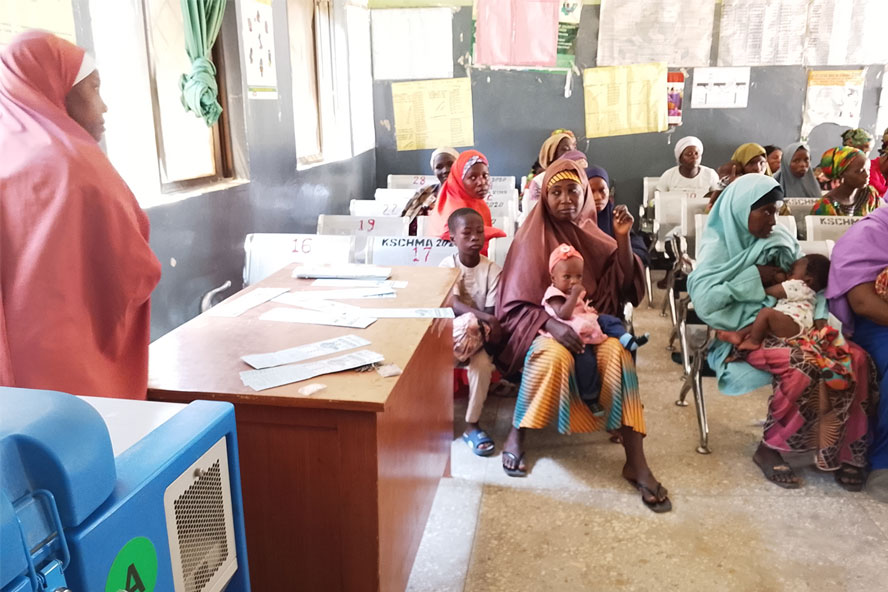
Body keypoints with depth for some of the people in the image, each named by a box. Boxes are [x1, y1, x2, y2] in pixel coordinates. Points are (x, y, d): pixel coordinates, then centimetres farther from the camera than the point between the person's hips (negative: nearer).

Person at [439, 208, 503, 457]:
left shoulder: (492, 269, -5)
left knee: (483, 363, -30)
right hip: (451, 328, 0)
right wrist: (485, 318, -37)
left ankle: (472, 426, -13)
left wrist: (488, 327, -29)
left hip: (478, 332, 0)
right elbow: (454, 304, -22)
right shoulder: (448, 265, -8)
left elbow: (491, 312, -8)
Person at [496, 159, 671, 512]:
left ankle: (636, 462, -29)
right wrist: (552, 325, -27)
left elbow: (625, 288, 0)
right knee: (555, 354, -37)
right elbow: (513, 306, -10)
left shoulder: (594, 238, 8)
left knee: (617, 352, -29)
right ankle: (515, 437, -17)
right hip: (540, 327, -3)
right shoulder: (530, 239, -4)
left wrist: (623, 239, -10)